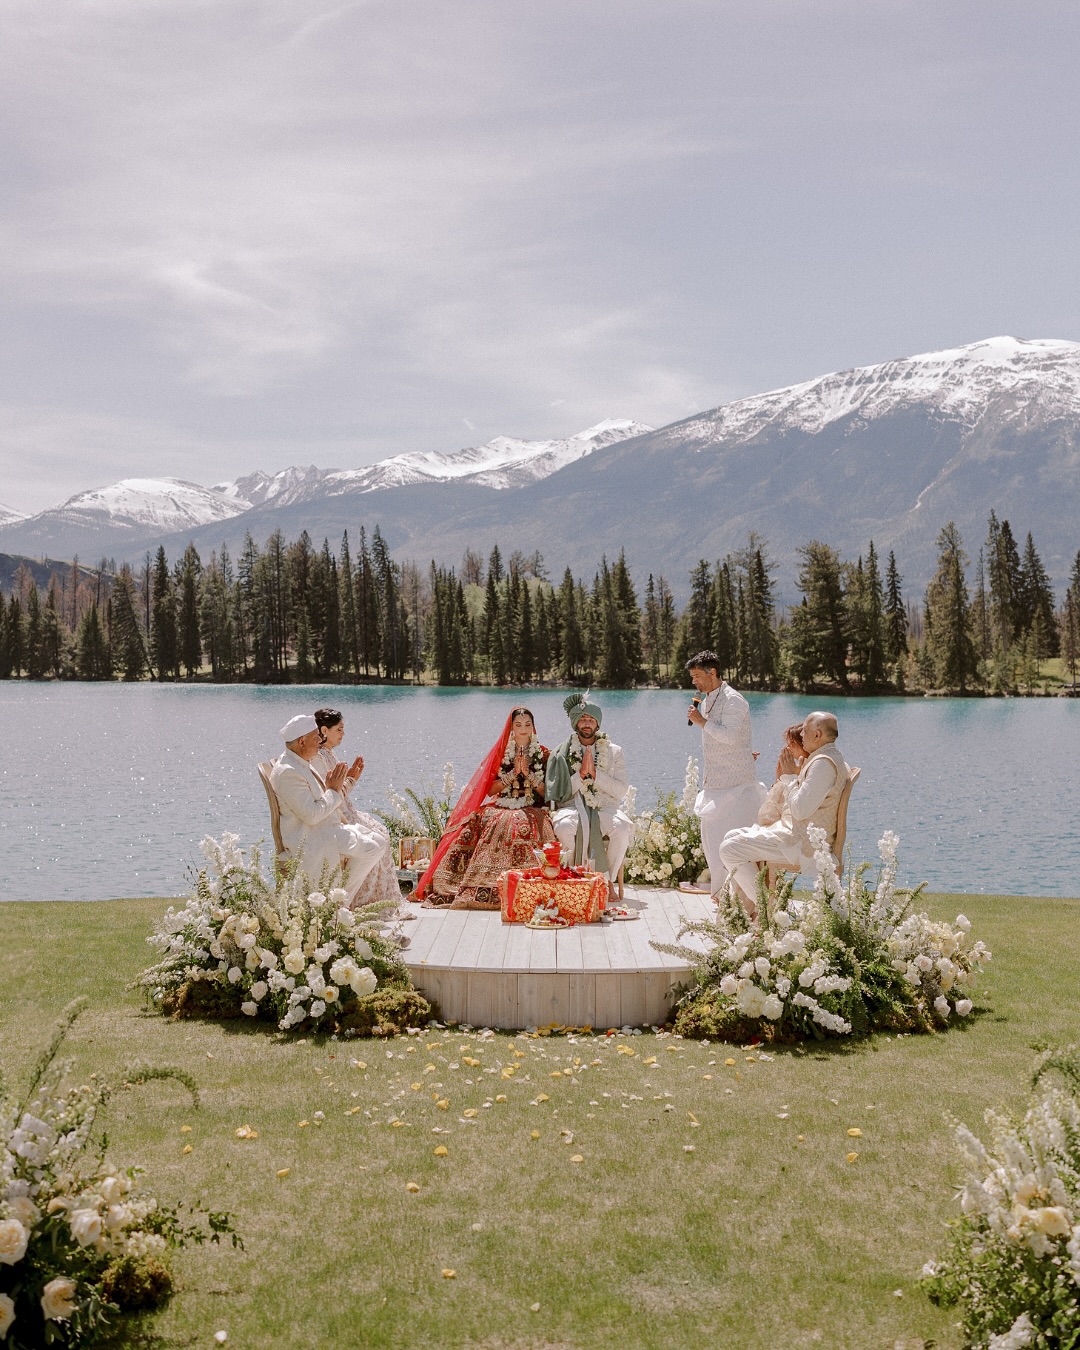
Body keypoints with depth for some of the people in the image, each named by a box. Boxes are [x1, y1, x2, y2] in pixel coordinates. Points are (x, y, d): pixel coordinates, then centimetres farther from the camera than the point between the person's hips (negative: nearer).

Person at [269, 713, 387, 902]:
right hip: (308, 840, -11)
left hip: (329, 828, 11)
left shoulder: (302, 764, 12)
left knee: (377, 841, 4)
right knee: (369, 849, -18)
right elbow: (311, 815, -25)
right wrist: (333, 790, -13)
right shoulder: (287, 772, -21)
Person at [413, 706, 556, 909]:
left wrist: (528, 773, -7)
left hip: (531, 810, -2)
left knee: (524, 825, -35)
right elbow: (490, 789, 5)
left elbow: (546, 791, 4)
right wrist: (513, 773, -5)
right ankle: (483, 888, -30)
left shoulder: (542, 754, 10)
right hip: (501, 807, 2)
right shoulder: (500, 753, 12)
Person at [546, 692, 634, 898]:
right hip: (573, 808, 0)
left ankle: (608, 880, -11)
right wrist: (581, 774, -12)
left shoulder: (613, 751, 12)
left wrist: (595, 773, -9)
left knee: (622, 828, -34)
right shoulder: (563, 753, 9)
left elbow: (621, 790, 2)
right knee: (564, 826, -36)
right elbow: (561, 793, 1)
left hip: (605, 809, 1)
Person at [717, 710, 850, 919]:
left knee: (730, 849, -13)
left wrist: (789, 776, -13)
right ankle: (750, 909, 13)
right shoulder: (821, 758, 15)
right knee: (732, 838, 16)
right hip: (794, 832, 11)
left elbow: (800, 810, -25)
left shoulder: (823, 763, -20)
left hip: (802, 844, -11)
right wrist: (784, 777, 6)